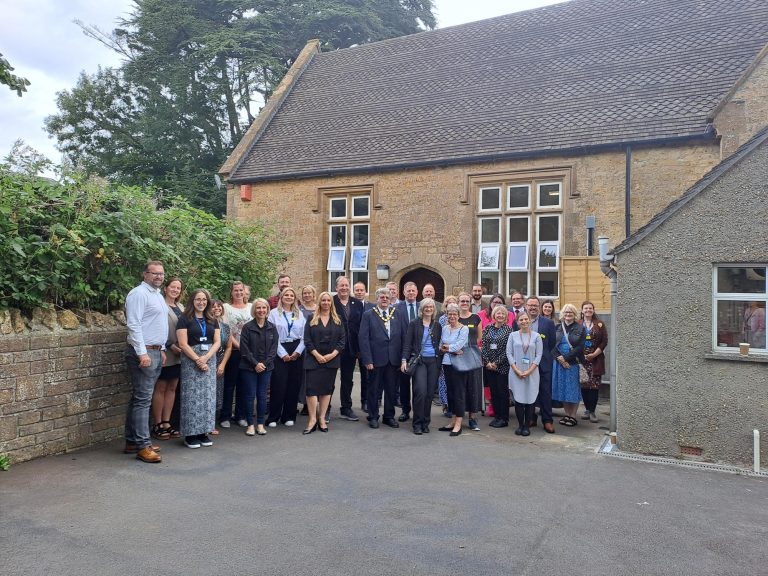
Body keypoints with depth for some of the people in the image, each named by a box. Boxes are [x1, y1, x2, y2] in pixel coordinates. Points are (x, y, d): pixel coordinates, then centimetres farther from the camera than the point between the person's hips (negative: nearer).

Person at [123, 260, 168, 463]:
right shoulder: (139, 294, -11)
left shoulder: (158, 295, 18)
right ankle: (143, 446, -4)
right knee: (143, 399, -8)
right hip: (143, 353, -9)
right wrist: (143, 353, -22)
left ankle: (132, 442, 19)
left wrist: (161, 349, 19)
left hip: (156, 352, 9)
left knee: (139, 398, 13)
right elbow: (133, 325, -18)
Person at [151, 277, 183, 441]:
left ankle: (166, 423, 17)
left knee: (172, 388, 10)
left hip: (179, 354, 7)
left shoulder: (181, 308, 15)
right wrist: (171, 346, -17)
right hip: (165, 353, -7)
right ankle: (157, 425, 9)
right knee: (160, 388, 1)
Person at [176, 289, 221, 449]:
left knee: (208, 396, 4)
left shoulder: (212, 320, 12)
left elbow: (217, 342, 6)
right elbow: (183, 344, -8)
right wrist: (198, 360, -14)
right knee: (192, 396, -4)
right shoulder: (184, 319, -1)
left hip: (210, 360, 4)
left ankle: (204, 432, 12)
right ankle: (190, 434, 4)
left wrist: (206, 357, -9)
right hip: (191, 360, -4)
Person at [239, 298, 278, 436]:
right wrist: (255, 364, -13)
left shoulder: (272, 328, 6)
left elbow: (274, 348, 3)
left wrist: (265, 363, -8)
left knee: (262, 395, 5)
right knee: (249, 395, 1)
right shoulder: (247, 327, -3)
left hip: (266, 367, 2)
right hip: (249, 367, -2)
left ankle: (260, 424, 15)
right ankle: (250, 424, 11)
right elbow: (244, 349, -7)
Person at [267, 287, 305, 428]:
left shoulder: (300, 314, 11)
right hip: (280, 351, -3)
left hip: (297, 352, 3)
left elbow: (304, 336, 7)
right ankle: (273, 417, 6)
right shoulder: (274, 313, 1)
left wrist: (298, 351, -6)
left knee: (294, 384, 5)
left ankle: (289, 416, 15)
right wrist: (283, 353, -10)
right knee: (278, 384, -4)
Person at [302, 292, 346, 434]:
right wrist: (317, 355, -12)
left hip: (331, 359, 2)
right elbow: (307, 339, -1)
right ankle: (312, 419, -1)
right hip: (314, 359, -1)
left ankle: (322, 419, 12)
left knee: (327, 389, 5)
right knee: (312, 388, -8)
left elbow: (342, 339, 3)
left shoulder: (338, 320, 8)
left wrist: (332, 354, -9)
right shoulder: (312, 319, 5)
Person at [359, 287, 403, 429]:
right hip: (376, 359, -3)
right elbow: (363, 338, -6)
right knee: (374, 389, 7)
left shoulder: (396, 314, 8)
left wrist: (401, 357, 1)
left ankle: (389, 416, 24)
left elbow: (400, 336, 7)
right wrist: (367, 360, -12)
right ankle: (373, 417, 21)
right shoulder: (368, 315, -1)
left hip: (393, 359, 3)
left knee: (391, 389, 10)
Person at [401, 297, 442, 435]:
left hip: (433, 361, 3)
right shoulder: (414, 323, 3)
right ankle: (417, 423, -1)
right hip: (418, 360, -3)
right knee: (420, 391, -13)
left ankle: (425, 423, 15)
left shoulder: (437, 325, 11)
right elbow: (407, 342, 0)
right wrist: (404, 360, -9)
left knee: (430, 393, 3)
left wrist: (440, 362, 7)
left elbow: (439, 344, 15)